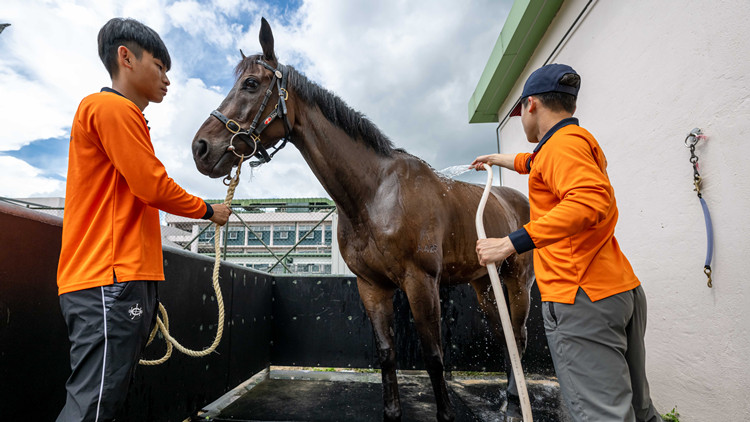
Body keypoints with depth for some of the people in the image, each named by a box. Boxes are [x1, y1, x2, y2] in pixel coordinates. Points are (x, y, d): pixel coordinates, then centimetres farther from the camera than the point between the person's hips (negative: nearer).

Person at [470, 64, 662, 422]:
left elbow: (591, 201, -28)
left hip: (581, 297, -11)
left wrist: (511, 243, -31)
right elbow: (538, 165, 42)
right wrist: (498, 159, 56)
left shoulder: (563, 142, -10)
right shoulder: (582, 141, 21)